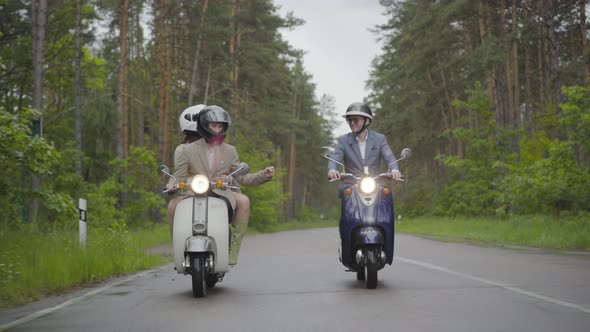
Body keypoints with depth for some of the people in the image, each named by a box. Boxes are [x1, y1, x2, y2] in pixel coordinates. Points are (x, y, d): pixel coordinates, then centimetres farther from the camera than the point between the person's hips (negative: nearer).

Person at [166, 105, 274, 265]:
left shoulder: (230, 151, 14)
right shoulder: (188, 150, 9)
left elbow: (241, 178, 15)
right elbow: (179, 176, 6)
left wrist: (264, 175, 1)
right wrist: (171, 186, -17)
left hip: (222, 194, 2)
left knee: (243, 201, -28)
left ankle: (233, 251, -23)